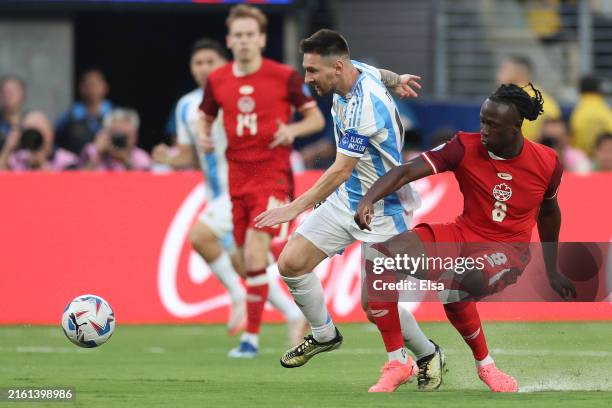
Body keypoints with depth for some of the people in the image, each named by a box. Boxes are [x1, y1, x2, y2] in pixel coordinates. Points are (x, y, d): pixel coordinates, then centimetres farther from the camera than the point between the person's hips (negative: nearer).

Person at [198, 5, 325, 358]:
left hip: (273, 174, -5)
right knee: (248, 256, 7)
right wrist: (204, 136, -2)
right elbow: (207, 118, 21)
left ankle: (252, 337, -15)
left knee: (254, 252, -18)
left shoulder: (285, 76, -5)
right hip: (237, 175, 5)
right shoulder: (218, 81, 5)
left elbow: (316, 118, 2)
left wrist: (293, 129, -18)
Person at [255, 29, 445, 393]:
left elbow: (341, 171, -30)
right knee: (292, 263, 1)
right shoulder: (357, 70, -5)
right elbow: (380, 74, 20)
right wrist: (396, 79, 41)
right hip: (347, 199, 9)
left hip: (384, 209, -9)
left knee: (375, 301, -8)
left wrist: (297, 207, -30)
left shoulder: (365, 105, -31)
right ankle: (324, 335, 24)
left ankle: (428, 356, 17)